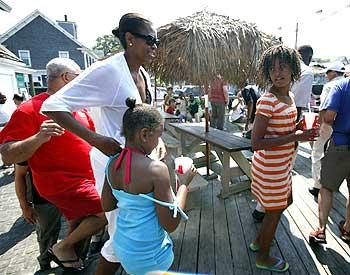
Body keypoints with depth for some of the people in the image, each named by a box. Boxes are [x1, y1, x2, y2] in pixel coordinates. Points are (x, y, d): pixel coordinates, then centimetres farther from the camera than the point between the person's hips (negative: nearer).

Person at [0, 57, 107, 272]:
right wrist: (39, 138, -34)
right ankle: (62, 248, 9)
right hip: (61, 184, -8)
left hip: (85, 180, 8)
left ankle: (70, 261, 48)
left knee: (79, 226, 21)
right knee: (109, 212, -13)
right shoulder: (31, 109, -16)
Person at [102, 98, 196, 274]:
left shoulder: (112, 164, -9)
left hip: (120, 247, 6)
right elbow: (170, 224, -22)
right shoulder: (156, 169, -29)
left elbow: (107, 206, 5)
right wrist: (184, 184, -14)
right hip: (148, 257, -5)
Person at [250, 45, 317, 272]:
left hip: (282, 163, 9)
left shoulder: (289, 96, 5)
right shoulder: (267, 101, -23)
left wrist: (301, 131, -1)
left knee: (286, 202, 25)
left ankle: (258, 241, 46)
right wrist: (295, 137, -25)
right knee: (275, 211, 9)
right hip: (270, 166, -9)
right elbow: (256, 143, -27)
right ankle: (263, 258, 36)